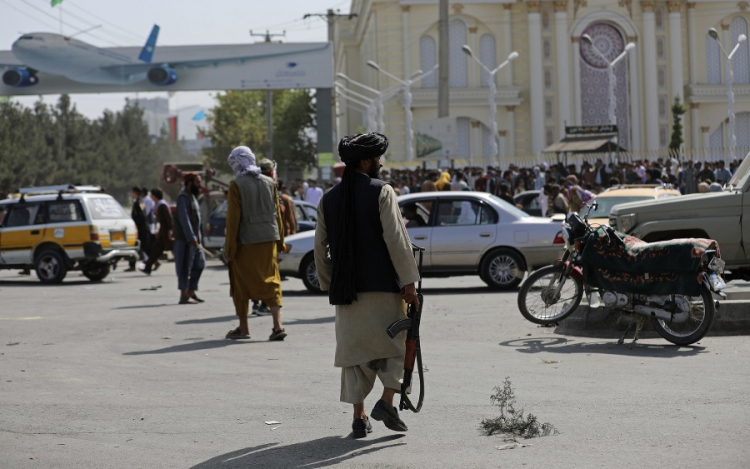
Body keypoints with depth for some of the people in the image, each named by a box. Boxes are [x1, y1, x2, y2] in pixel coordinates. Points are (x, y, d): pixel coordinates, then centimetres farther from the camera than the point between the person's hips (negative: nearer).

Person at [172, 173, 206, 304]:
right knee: (185, 267, -6)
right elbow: (184, 219, -22)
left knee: (199, 265, 10)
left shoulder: (193, 197, 18)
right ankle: (184, 296, -3)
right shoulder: (183, 197, -13)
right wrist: (191, 238, -27)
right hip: (185, 239, -10)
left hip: (194, 239, 10)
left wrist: (198, 237, 19)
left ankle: (191, 293, 16)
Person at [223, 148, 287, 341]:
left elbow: (233, 217, -11)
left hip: (246, 241, -4)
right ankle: (278, 325, -6)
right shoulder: (269, 183, 5)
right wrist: (280, 241, 15)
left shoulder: (237, 185, -10)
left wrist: (229, 246, -6)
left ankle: (243, 328, 18)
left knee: (241, 283, 10)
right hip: (268, 239, 4)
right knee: (271, 281, 6)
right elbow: (277, 213, 8)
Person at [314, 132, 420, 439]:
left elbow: (320, 247, 11)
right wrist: (409, 282, -10)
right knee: (394, 344, 10)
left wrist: (329, 285, 20)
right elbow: (396, 239, -13)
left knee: (354, 350, 10)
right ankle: (386, 402, -5)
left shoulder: (329, 199, 8)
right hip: (383, 287, -4)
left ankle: (359, 418, 8)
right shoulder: (381, 192, -7)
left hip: (346, 288, 4)